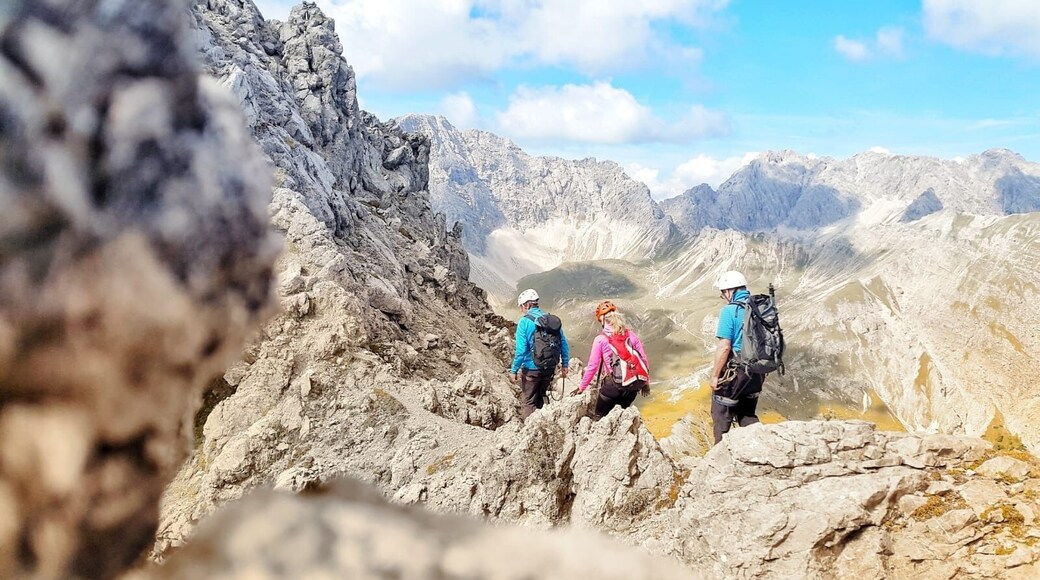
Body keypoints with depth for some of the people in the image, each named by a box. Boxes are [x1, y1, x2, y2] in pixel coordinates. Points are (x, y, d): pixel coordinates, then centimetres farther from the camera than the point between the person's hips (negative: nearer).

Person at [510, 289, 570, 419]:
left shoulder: (524, 322, -14)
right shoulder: (553, 320, 1)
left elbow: (521, 350, -17)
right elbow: (564, 345, 4)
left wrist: (514, 371, -9)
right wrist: (565, 365, 14)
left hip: (531, 369, -5)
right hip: (549, 369, 5)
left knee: (528, 402, 8)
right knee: (540, 399, 23)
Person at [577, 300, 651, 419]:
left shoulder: (600, 339, -5)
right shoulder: (631, 334, 5)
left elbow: (592, 366, -2)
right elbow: (643, 359, 7)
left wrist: (582, 387, 9)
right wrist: (646, 382, 18)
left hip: (615, 385, -5)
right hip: (635, 383, 5)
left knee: (600, 416, 10)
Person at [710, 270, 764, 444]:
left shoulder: (730, 310, -16)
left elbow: (725, 347, -20)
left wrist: (715, 375, -12)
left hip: (734, 371, -7)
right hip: (756, 373, 7)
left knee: (721, 417, 8)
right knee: (748, 416, 22)